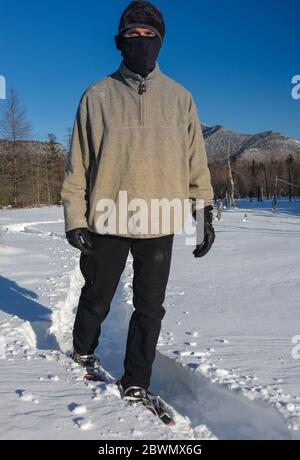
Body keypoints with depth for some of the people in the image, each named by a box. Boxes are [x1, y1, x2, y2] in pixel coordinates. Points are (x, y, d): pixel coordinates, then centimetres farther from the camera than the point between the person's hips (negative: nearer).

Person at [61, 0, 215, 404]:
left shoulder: (179, 98, 7)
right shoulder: (97, 96, 2)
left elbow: (196, 161, 7)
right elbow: (78, 163, 1)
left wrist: (205, 213, 3)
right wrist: (75, 218, -5)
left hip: (159, 224, 1)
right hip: (107, 221, -1)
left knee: (150, 309, 7)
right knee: (97, 299, 15)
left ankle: (136, 382, 25)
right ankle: (83, 351, 45)